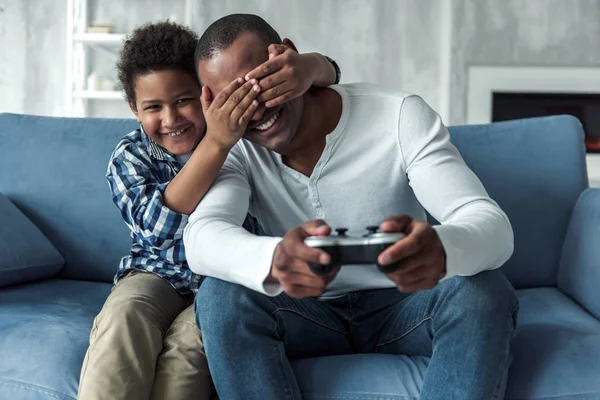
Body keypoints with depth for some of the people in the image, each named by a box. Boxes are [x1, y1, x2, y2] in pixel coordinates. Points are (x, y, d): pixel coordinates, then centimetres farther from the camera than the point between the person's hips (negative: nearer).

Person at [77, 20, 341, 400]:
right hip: (160, 274, 1)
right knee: (124, 313, -32)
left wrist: (308, 66, -41)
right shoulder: (129, 157, -9)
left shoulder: (237, 127, -8)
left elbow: (326, 74, -13)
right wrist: (216, 144, -41)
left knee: (188, 339, -32)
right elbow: (156, 228, -28)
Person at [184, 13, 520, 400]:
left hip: (400, 309, -1)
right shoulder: (234, 148, -10)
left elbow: (493, 225, -26)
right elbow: (201, 237, -29)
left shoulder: (400, 116, -16)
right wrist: (274, 258, -53)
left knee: (483, 290, -31)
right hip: (305, 315, 1)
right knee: (220, 295, -28)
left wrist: (440, 248, -52)